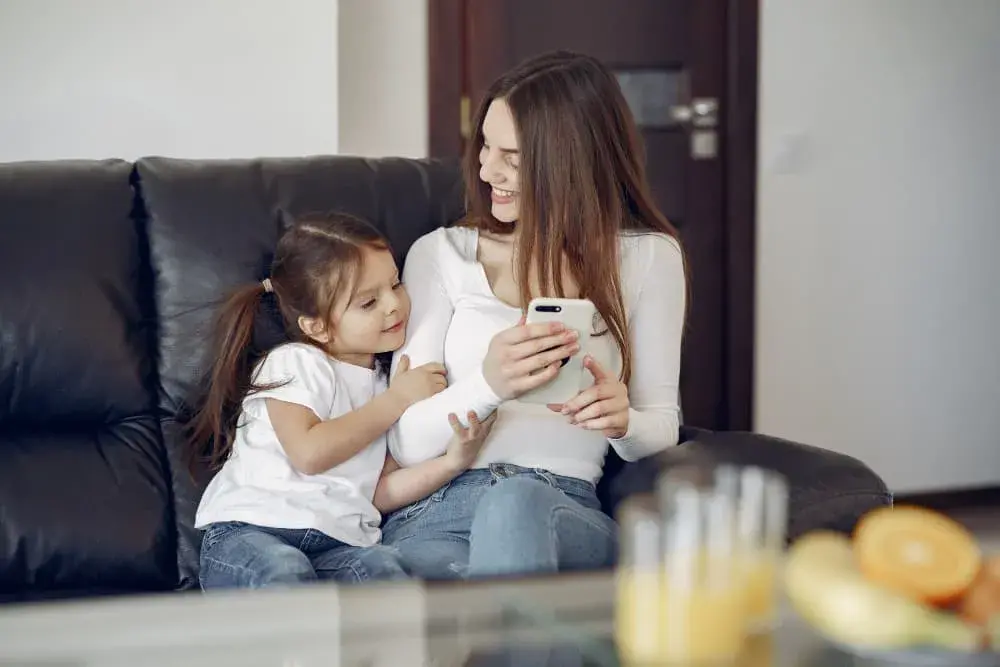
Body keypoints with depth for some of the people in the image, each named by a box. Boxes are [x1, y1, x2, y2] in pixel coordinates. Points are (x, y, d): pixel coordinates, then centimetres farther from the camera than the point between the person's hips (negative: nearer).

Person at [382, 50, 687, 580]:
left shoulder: (647, 258, 11)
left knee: (515, 503, -39)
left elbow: (662, 429, 13)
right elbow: (407, 444, 2)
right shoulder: (441, 254, 11)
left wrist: (623, 420, -12)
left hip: (564, 512, 1)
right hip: (435, 513, -1)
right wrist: (487, 385, -20)